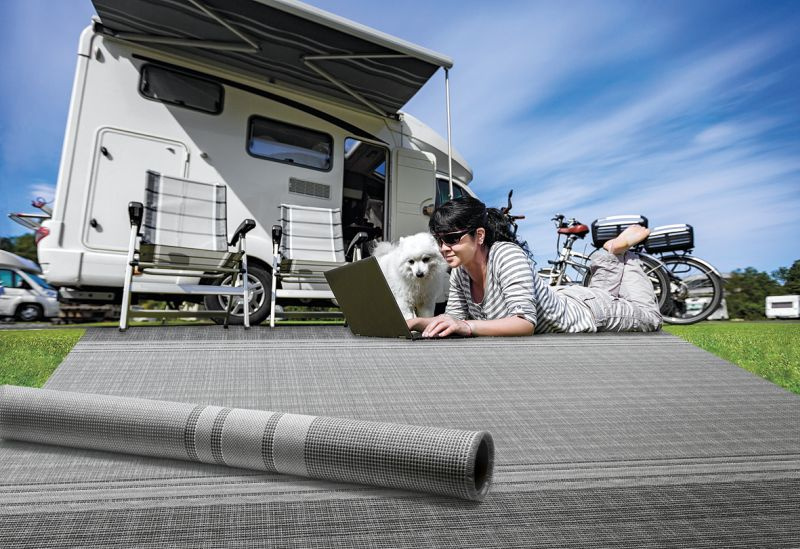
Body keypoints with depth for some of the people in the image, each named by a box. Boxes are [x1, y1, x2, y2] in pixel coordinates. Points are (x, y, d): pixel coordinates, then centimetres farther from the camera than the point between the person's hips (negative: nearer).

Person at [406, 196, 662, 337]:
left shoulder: (507, 255, -39)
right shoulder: (459, 273, -18)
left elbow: (526, 323, -45)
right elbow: (455, 318, -11)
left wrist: (467, 326, -56)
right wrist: (416, 323, -28)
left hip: (582, 311, -6)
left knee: (650, 317, 24)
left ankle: (619, 250, 31)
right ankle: (612, 256, 39)